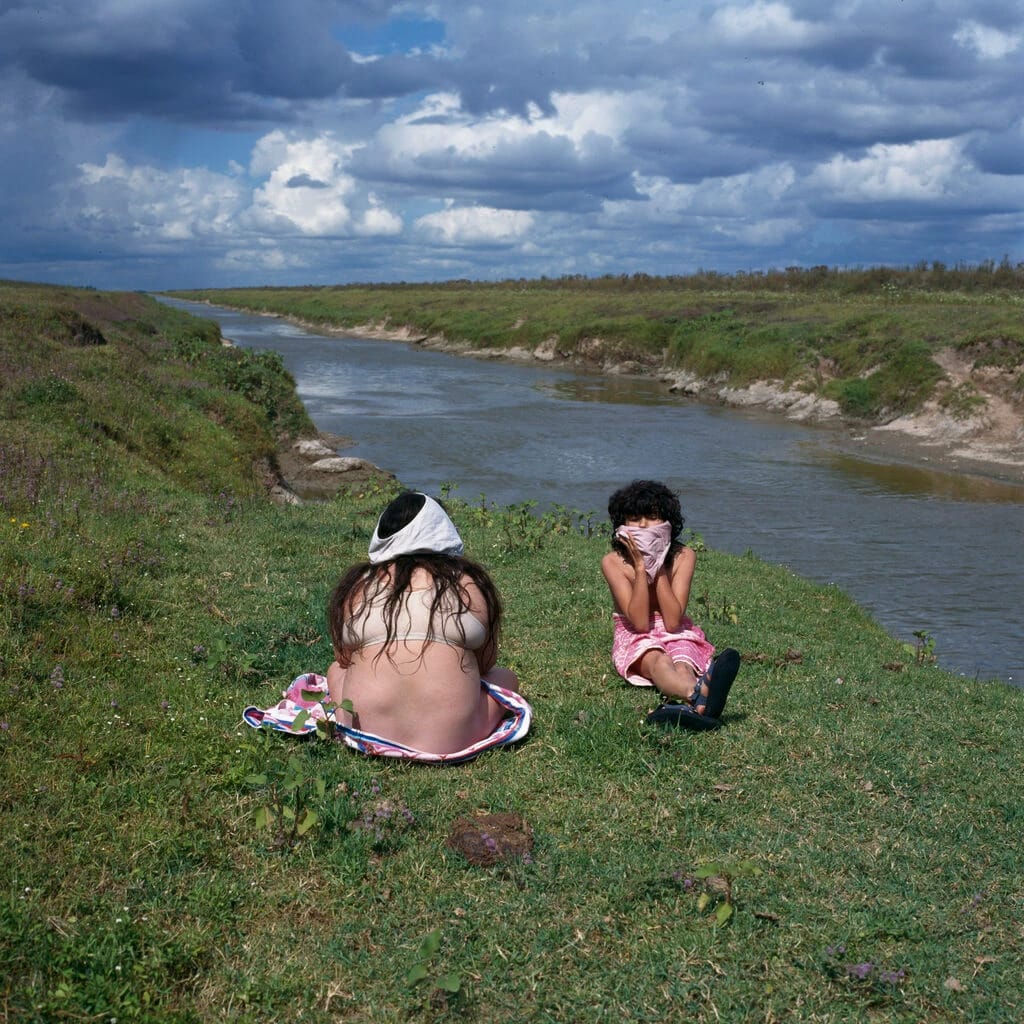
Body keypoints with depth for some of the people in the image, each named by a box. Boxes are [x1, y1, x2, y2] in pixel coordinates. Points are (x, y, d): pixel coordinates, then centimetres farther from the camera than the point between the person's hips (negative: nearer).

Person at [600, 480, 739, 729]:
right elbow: (639, 622, -19)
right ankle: (701, 694, -75)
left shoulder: (683, 556, -8)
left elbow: (672, 622, -17)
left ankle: (687, 704, -74)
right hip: (636, 639, -2)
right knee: (659, 662, -38)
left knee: (683, 664, -35)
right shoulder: (613, 562, -10)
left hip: (676, 635, 2)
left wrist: (658, 567, -20)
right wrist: (641, 567, -23)